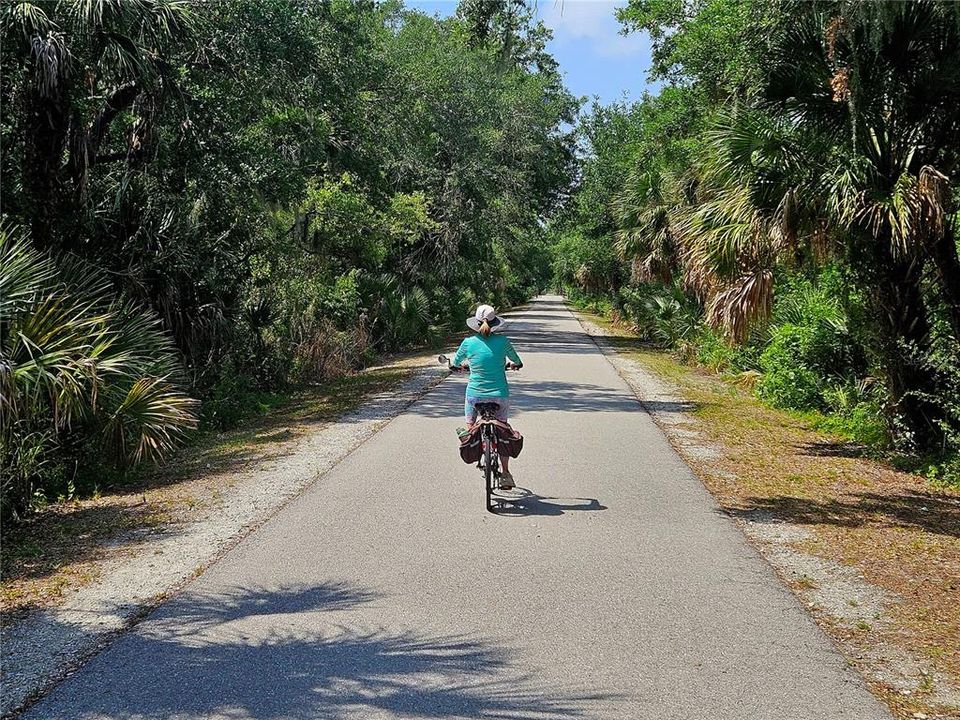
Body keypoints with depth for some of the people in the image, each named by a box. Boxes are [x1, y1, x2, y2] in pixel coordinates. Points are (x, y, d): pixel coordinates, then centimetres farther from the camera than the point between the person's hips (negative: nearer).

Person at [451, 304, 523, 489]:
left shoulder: (468, 343, -8)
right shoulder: (503, 341, -7)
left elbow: (455, 363, 11)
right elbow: (517, 362, 11)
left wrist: (460, 366, 34)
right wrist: (512, 365, 34)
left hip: (475, 394, -1)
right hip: (500, 394, 1)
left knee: (470, 427, 25)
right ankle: (505, 473, 12)